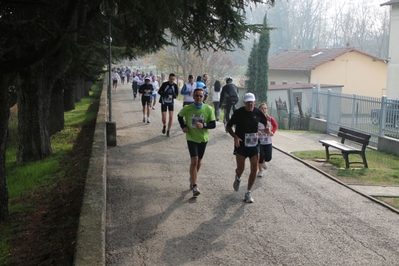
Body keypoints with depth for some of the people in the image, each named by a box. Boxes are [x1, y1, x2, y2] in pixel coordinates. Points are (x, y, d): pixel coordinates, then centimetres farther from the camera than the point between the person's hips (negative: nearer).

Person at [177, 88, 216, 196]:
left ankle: (192, 178, 43)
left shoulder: (208, 109, -12)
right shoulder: (187, 109, -12)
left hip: (203, 139, 2)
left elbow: (213, 124, -8)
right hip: (191, 138, -2)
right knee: (194, 160, -15)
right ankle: (194, 186, -12)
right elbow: (179, 116, 9)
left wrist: (204, 125, -27)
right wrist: (183, 126, -7)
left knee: (199, 161, 17)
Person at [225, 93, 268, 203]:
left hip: (254, 144, 2)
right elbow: (228, 127, -3)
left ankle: (248, 193, 11)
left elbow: (266, 123, 17)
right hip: (241, 144, -2)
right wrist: (235, 137, -18)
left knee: (254, 169, -2)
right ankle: (238, 178, 37)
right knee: (241, 168, -2)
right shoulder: (238, 112, -10)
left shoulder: (258, 112, -3)